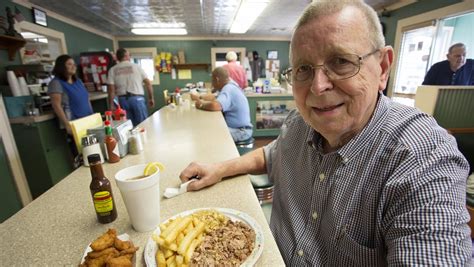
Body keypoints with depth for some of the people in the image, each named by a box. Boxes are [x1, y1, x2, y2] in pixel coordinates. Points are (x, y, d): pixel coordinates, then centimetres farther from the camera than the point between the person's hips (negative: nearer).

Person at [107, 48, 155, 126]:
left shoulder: (113, 70, 7)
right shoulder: (136, 67, 3)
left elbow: (111, 89, 0)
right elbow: (148, 83, 0)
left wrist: (111, 105, 4)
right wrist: (151, 98, 8)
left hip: (123, 99, 3)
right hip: (137, 98, -2)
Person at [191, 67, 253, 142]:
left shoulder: (228, 89, -21)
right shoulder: (229, 86, 10)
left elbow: (214, 106, -39)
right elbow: (216, 98, 27)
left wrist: (201, 105, -20)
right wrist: (199, 98, 20)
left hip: (241, 131, -10)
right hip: (237, 128, 10)